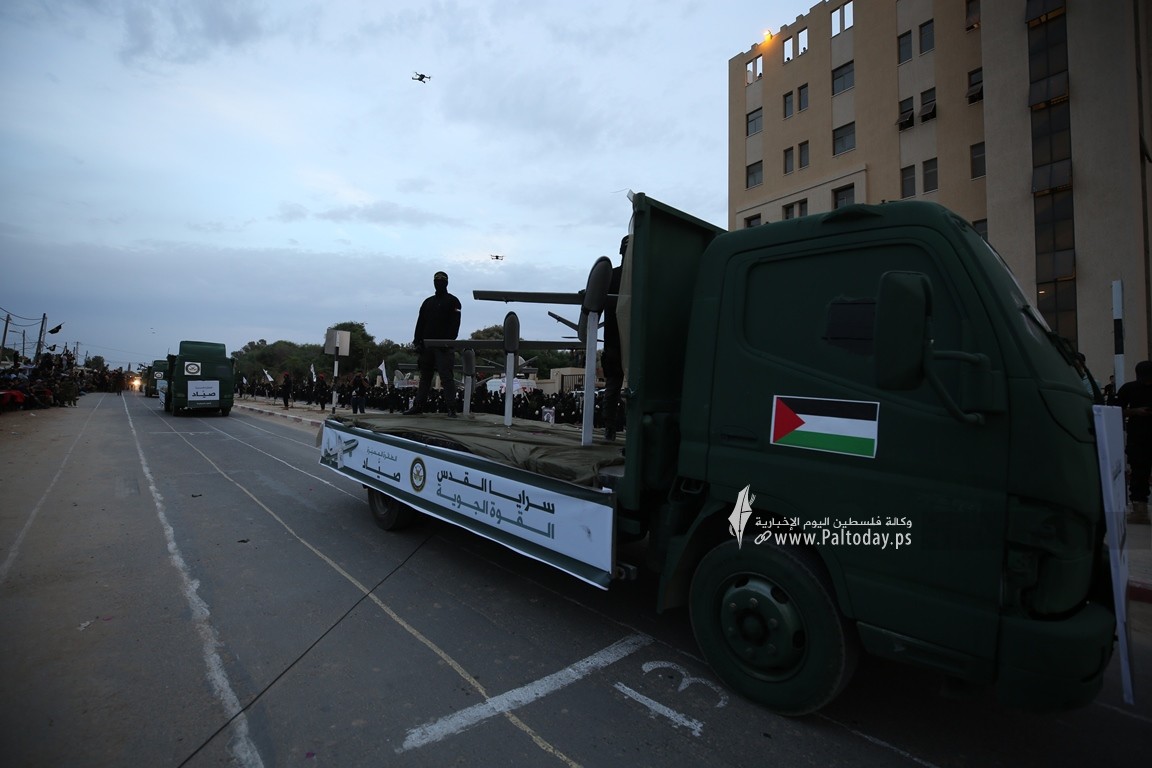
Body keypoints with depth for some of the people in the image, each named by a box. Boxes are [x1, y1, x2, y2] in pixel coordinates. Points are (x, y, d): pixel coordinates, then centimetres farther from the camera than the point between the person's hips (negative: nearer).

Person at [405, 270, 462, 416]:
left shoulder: (453, 301, 4)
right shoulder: (428, 302, 20)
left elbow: (454, 324, -7)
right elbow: (420, 323, 15)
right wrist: (417, 341, 3)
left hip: (443, 347, -6)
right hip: (426, 344, 6)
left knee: (446, 377, -9)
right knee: (424, 377, 8)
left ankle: (451, 408, -9)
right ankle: (418, 406, 13)